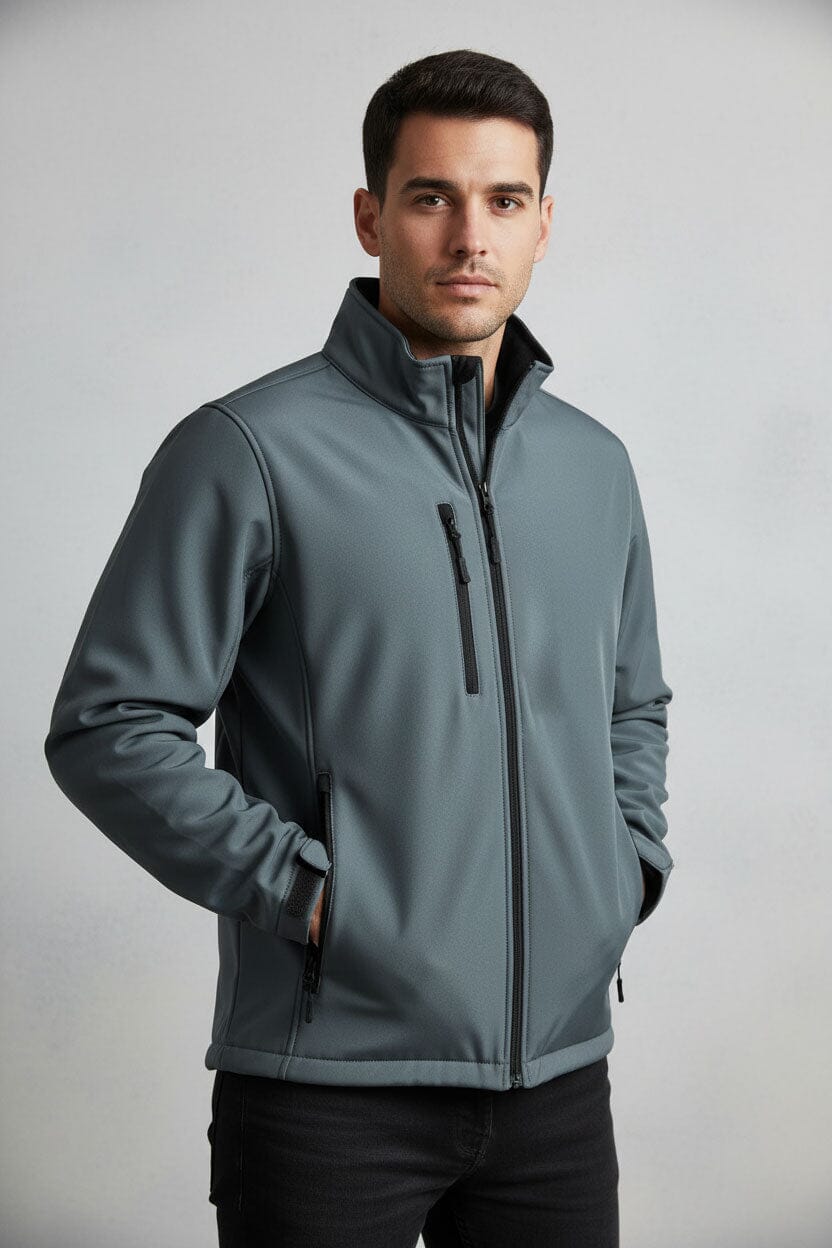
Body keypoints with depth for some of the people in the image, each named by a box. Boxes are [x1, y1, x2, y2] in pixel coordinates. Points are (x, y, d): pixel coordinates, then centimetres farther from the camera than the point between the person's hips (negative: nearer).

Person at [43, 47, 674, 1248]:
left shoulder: (594, 465, 10)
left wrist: (632, 855, 8)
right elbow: (107, 728, -11)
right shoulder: (251, 450, -9)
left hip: (560, 1072, 5)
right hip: (333, 1080, -5)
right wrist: (305, 890, -15)